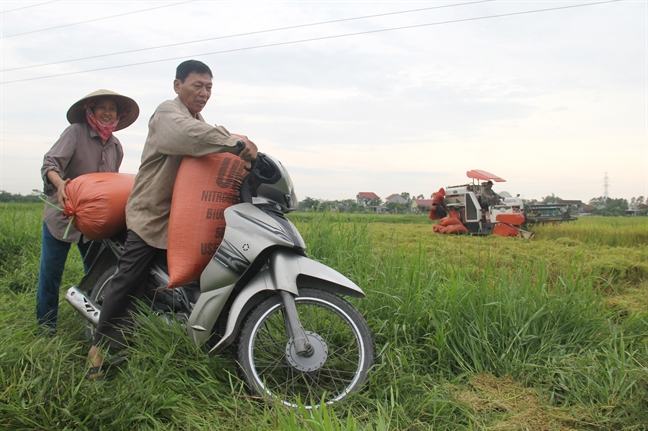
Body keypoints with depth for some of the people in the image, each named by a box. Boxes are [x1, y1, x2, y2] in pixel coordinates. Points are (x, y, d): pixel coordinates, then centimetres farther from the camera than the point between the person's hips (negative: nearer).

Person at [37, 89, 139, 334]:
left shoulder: (116, 147, 8)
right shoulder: (75, 132, -11)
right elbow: (50, 163, -22)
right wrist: (59, 183, -41)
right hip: (62, 214, -5)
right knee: (51, 272, 1)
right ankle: (46, 325, 16)